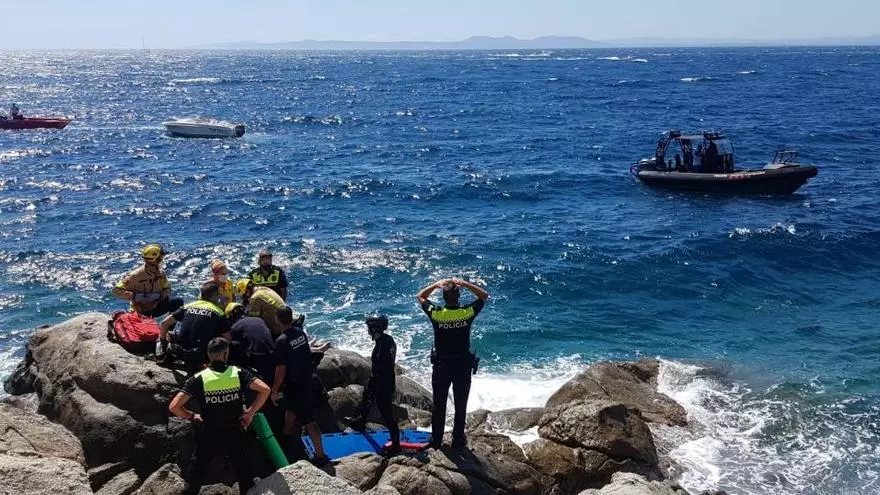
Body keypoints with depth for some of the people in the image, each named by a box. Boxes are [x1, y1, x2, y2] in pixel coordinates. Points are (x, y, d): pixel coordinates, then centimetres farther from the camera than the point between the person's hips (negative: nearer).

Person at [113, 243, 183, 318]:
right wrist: (135, 296, -29)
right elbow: (117, 290, -19)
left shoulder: (161, 273, -4)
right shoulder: (136, 275, -22)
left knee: (179, 302, -10)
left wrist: (159, 296, -16)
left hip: (156, 307, 5)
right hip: (141, 313, -5)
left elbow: (167, 289, 7)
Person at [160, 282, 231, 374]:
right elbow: (227, 339, 0)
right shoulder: (218, 313, 2)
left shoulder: (188, 307, 13)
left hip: (180, 352, 6)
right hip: (200, 355, -6)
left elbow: (164, 323, 13)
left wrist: (163, 342, 28)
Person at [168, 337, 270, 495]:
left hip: (208, 436, -1)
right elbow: (265, 390, -18)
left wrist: (192, 416, -1)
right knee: (243, 471, 18)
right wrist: (250, 413, -7)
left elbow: (174, 407, -18)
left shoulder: (198, 379, -11)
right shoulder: (238, 373, -8)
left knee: (195, 476, 14)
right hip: (234, 434, 1)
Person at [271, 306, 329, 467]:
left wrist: (274, 391, -10)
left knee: (308, 418, -6)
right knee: (290, 406, 30)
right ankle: (288, 435, 51)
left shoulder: (282, 341, -22)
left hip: (294, 383, -8)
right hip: (307, 378, 8)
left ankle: (320, 455, -5)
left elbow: (281, 369, -20)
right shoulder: (300, 332, -2)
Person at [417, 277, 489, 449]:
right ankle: (458, 439, 22)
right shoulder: (467, 313, -16)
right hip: (463, 366, 0)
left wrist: (436, 284, 1)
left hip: (441, 366, 0)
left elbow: (420, 296, 2)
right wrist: (464, 283, -4)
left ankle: (436, 440, 22)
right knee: (461, 405, 13)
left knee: (439, 405, 13)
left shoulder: (436, 314, -16)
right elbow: (484, 295, 1)